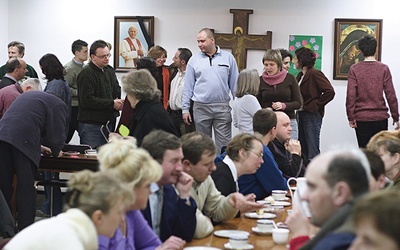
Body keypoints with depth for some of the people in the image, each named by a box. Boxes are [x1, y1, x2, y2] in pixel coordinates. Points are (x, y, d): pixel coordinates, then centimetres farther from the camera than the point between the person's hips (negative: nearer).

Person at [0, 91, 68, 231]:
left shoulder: (27, 95, 34)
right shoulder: (58, 105, 11)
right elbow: (57, 134, 5)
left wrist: (38, 147, 37)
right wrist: (55, 152, 26)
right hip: (23, 140, -6)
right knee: (26, 188, 2)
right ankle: (26, 229, 3)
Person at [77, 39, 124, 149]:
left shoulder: (110, 73, 18)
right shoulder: (86, 74, -10)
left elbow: (117, 94, 20)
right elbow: (87, 100, -20)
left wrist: (119, 103, -6)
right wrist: (112, 104, -15)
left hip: (108, 123, 8)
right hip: (91, 126, -8)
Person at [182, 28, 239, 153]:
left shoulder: (228, 58, 3)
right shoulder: (194, 60, 4)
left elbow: (235, 84, 6)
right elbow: (188, 86, 6)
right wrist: (185, 109, 2)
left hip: (223, 107, -1)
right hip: (201, 108, 1)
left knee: (224, 143, -2)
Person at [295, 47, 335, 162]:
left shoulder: (315, 74, -10)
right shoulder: (300, 75, 15)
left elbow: (330, 92, -19)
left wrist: (315, 105, -14)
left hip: (312, 115, -9)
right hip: (300, 115, 9)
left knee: (312, 150, -7)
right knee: (302, 150, 11)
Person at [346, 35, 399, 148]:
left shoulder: (354, 69, -4)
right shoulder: (384, 68, -3)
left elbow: (350, 95, -7)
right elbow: (391, 95, -3)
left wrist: (351, 117, 0)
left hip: (361, 118, 0)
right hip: (381, 117, 0)